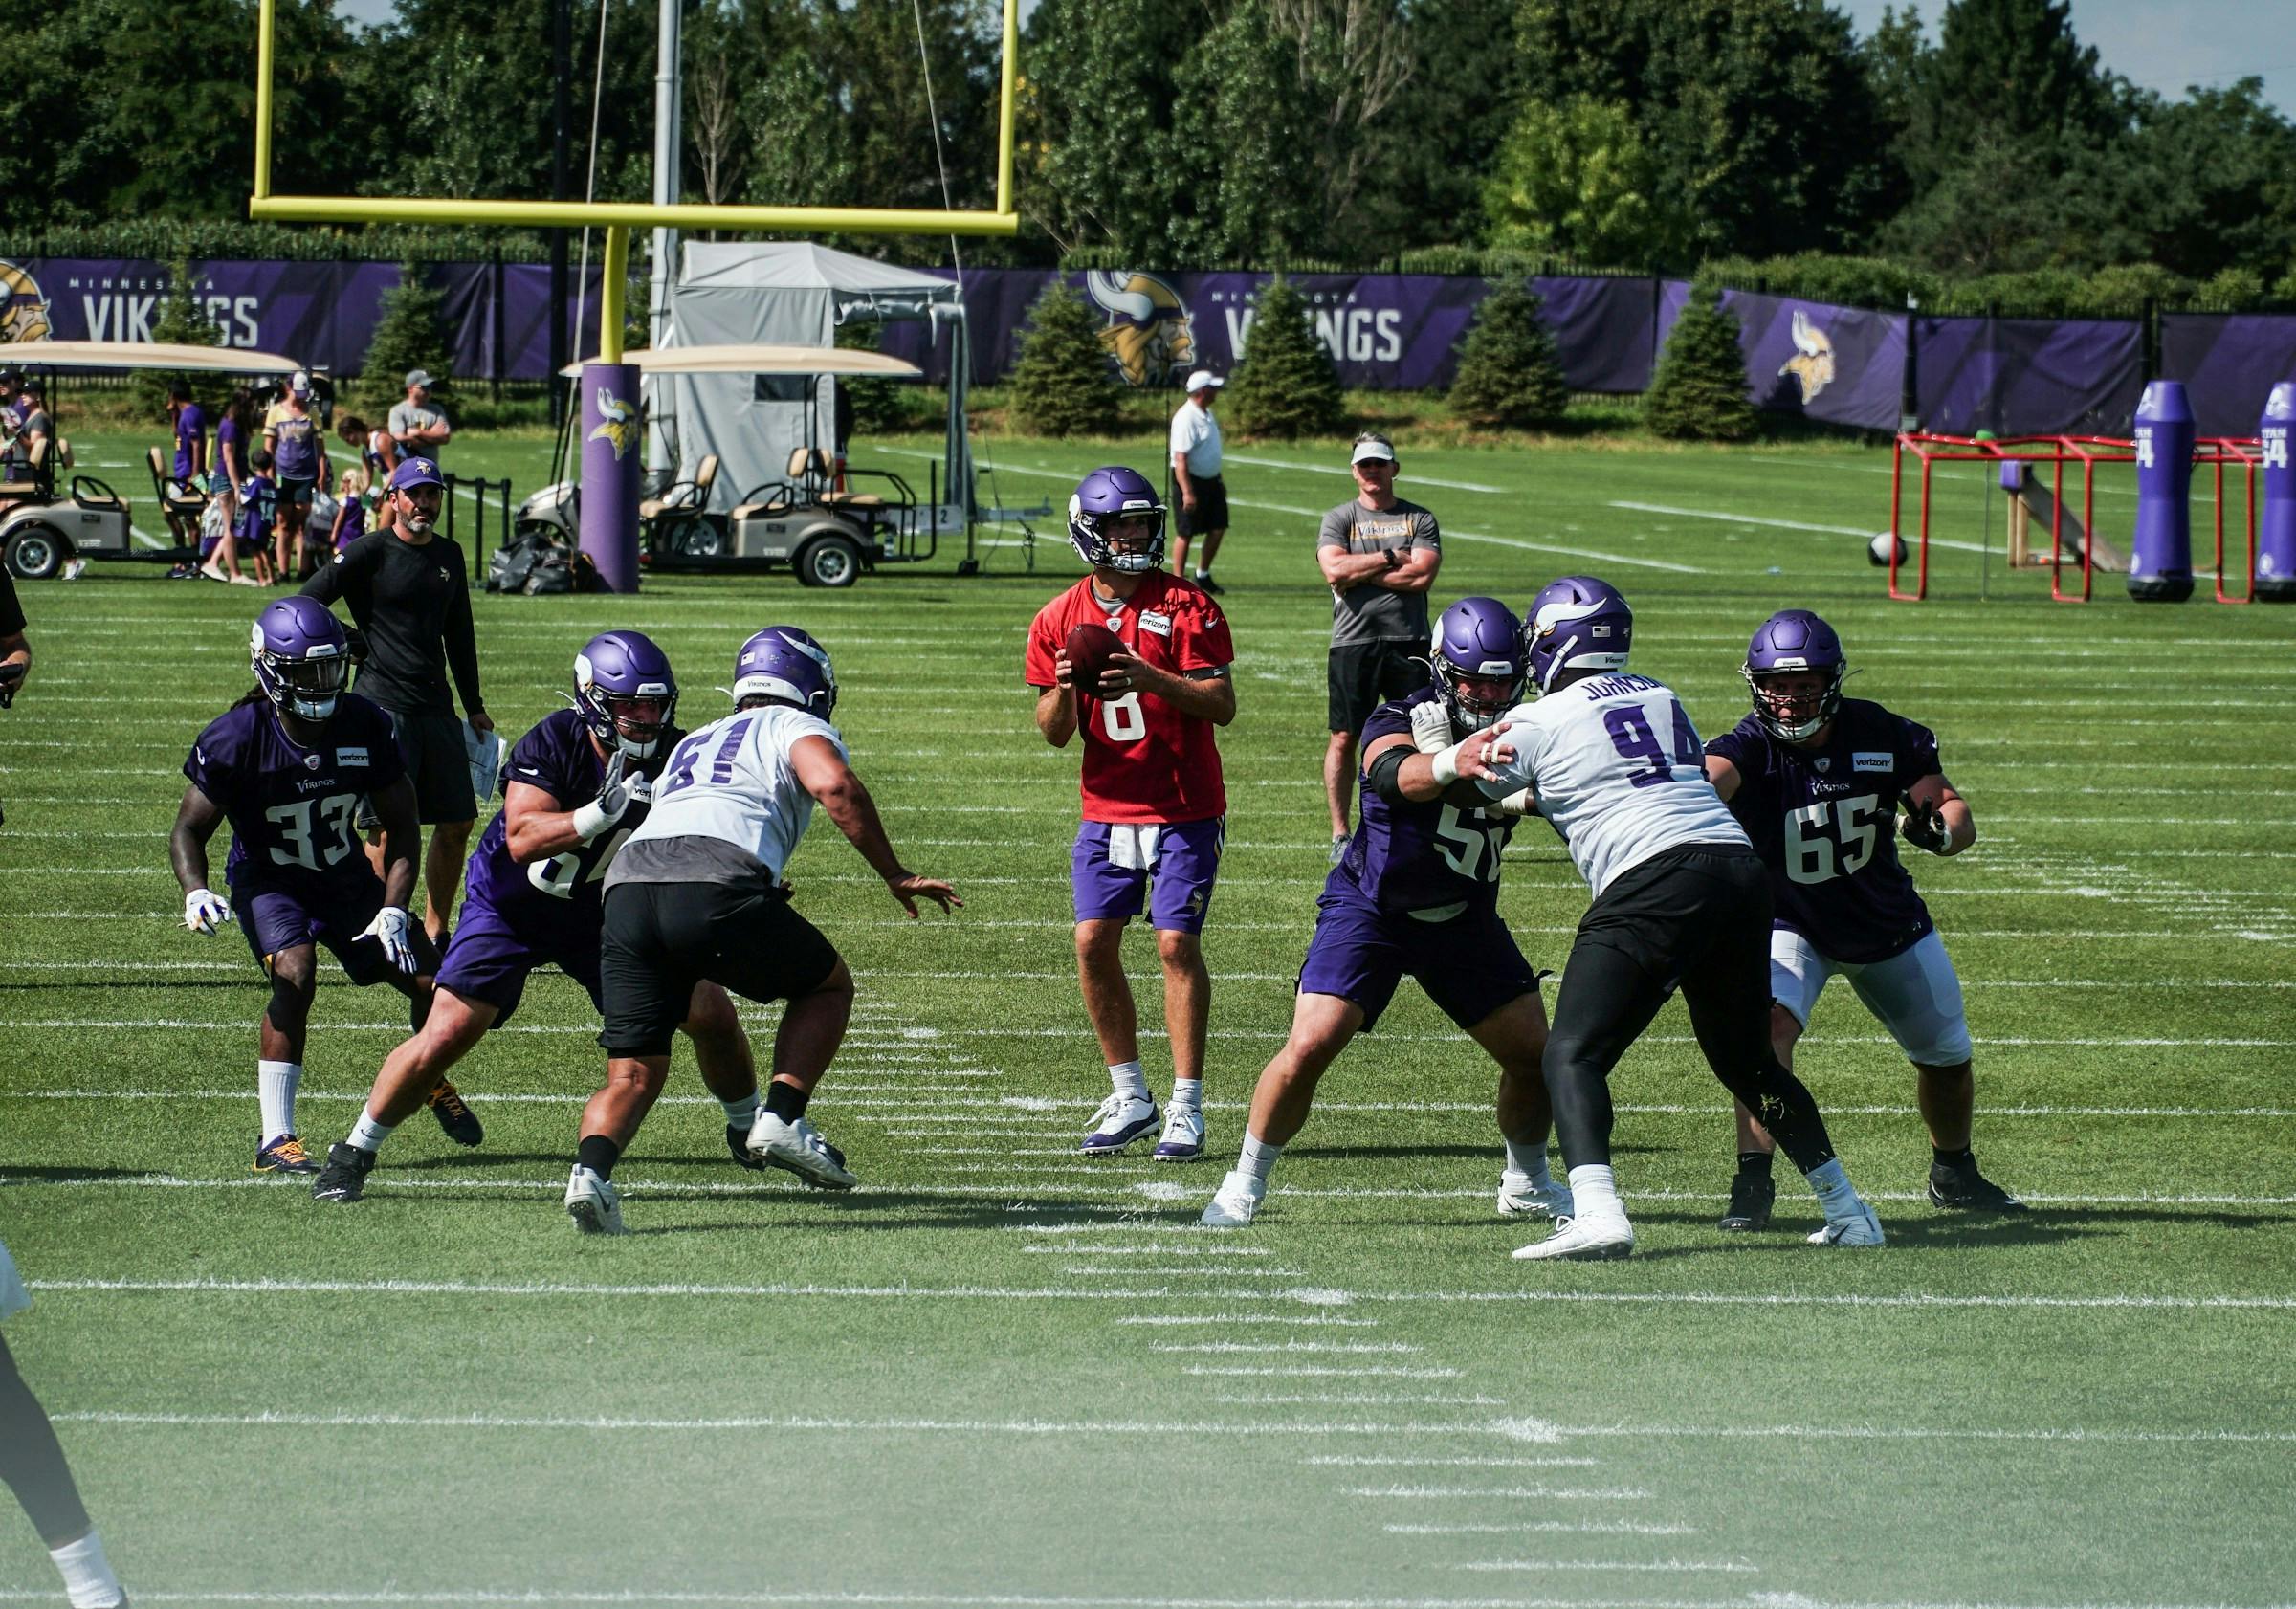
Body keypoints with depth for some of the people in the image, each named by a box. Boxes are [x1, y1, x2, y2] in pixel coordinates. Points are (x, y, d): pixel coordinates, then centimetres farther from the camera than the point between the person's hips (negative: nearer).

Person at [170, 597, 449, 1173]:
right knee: (295, 974, -31)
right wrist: (196, 892, -33)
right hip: (269, 881, -4)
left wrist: (393, 908, -16)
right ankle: (275, 1141, -26)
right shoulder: (237, 737, -22)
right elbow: (190, 828, -13)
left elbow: (401, 825, -5)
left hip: (346, 877, 4)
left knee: (430, 983, -2)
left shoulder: (364, 724, -14)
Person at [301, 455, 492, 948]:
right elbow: (305, 605, -6)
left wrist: (474, 705, 23)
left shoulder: (449, 556, 15)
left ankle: (435, 933, 17)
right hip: (384, 704, -7)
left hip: (436, 706, 7)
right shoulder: (370, 552, -5)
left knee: (457, 824, 6)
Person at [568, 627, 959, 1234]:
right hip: (716, 884, -5)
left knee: (633, 1075, 8)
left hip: (627, 886, 5)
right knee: (829, 984, 21)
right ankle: (783, 1117, 4)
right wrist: (896, 876, 4)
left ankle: (592, 1166, -20)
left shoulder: (691, 746, 39)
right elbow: (834, 785, -2)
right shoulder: (795, 727, 19)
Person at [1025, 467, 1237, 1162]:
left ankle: (1186, 1107, -3)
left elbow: (1222, 706, -12)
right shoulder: (1059, 620, 4)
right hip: (1108, 809, 4)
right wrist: (1063, 690, -16)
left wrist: (1150, 678, -26)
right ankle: (1129, 1097, 11)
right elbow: (1056, 733, 6)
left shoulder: (1186, 606, -7)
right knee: (1094, 942, -2)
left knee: (1177, 943, -8)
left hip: (1184, 810, -4)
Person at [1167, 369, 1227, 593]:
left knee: (1218, 528, 9)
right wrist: (1187, 492, -31)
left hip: (1210, 481, 9)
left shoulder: (1207, 414, 10)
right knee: (1186, 533, -2)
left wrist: (1219, 480, 25)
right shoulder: (1186, 418, -21)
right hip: (1191, 480, -9)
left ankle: (1203, 575, 23)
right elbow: (1180, 458, -26)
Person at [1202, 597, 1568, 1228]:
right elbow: (1397, 774, -42)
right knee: (1310, 1046, -18)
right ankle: (1245, 1182, 0)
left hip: (1465, 918, 4)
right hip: (1370, 909, -4)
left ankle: (1526, 1182, 28)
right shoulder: (1401, 720, -20)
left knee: (1536, 1054, 1)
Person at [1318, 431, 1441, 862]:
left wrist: (1360, 572, -8)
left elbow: (1422, 576, -8)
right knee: (1344, 738, 0)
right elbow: (1335, 569, -11)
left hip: (1409, 642, 1)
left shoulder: (1419, 519, 8)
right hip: (1353, 642, -1)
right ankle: (1340, 834, 7)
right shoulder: (1338, 519, 8)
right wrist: (1391, 560, -7)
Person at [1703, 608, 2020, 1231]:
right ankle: (1752, 1180, -27)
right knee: (1771, 1022, -31)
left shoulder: (1881, 736, -17)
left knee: (1946, 1055, 15)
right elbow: (1708, 779, -49)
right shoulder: (1752, 747, -25)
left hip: (1888, 920, 3)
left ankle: (1954, 1173, 42)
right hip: (1791, 926, -3)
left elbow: (1958, 815, -12)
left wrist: (1941, 829, -36)